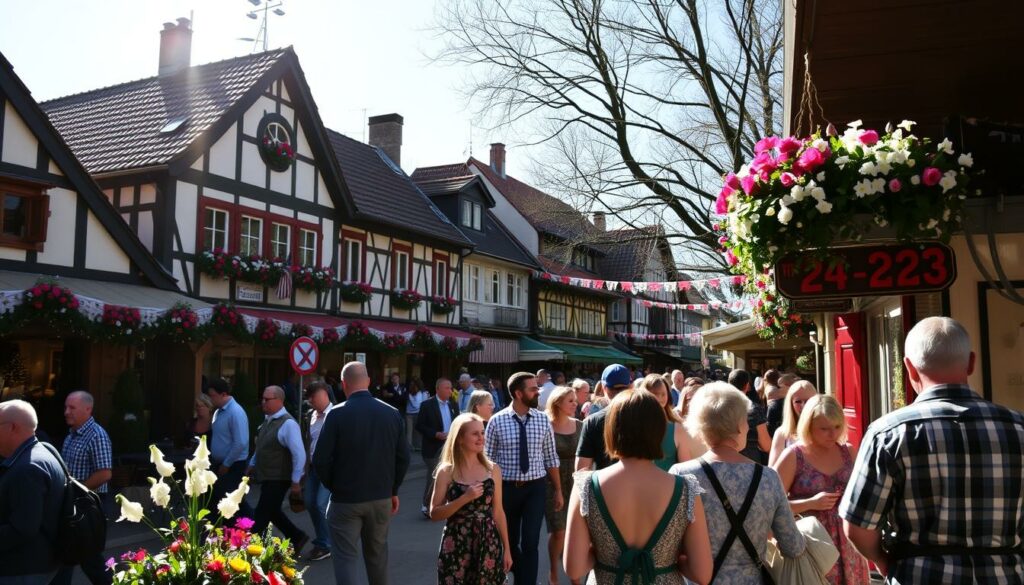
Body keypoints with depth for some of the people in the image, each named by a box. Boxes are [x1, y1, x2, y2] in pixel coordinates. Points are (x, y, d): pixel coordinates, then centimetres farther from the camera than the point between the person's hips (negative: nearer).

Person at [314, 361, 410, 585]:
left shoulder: (337, 414, -14)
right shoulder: (392, 413, -3)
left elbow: (321, 460, -13)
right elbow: (403, 457, 0)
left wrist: (333, 486, 5)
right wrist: (392, 490, 13)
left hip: (346, 499, -4)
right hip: (381, 498, 4)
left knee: (346, 557, 4)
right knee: (377, 554, 20)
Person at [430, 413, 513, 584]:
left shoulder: (493, 469, 2)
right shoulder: (446, 471, -6)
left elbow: (498, 512, 8)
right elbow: (434, 514, -7)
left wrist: (506, 548, 7)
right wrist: (465, 498, -18)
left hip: (488, 545, 2)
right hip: (456, 545, -2)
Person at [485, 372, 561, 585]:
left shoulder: (542, 420, -2)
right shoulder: (497, 421, -9)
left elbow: (551, 457, 4)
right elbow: (487, 459, -3)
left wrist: (558, 490, 6)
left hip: (535, 488, 0)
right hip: (507, 488, 0)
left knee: (530, 543, -5)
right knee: (509, 541, 16)